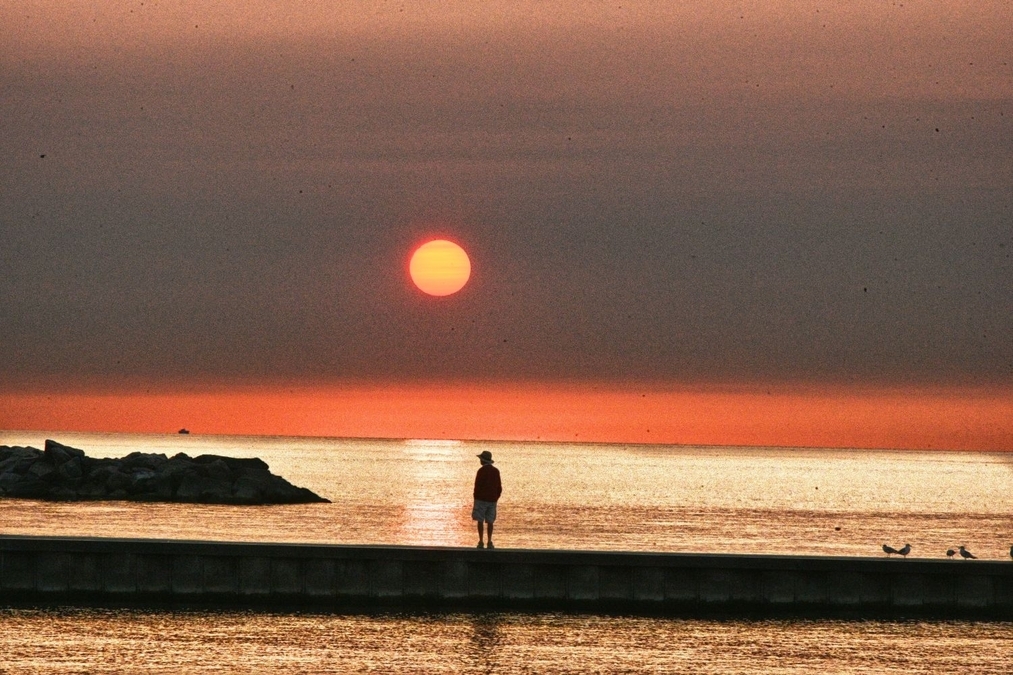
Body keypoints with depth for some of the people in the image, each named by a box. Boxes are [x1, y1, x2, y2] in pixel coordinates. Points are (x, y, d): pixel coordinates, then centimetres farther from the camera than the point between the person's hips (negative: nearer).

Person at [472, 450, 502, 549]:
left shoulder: (482, 470, -10)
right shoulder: (496, 471, 8)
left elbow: (478, 486, -11)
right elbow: (499, 487, 11)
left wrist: (475, 498, -2)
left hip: (482, 499, -5)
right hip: (492, 500, 5)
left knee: (480, 521, -1)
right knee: (490, 521, 8)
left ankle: (481, 542, -5)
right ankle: (489, 542, 2)